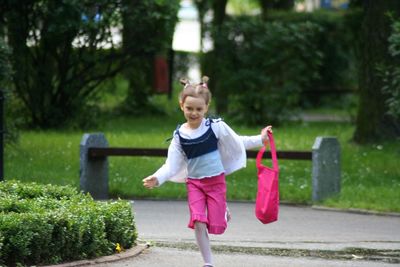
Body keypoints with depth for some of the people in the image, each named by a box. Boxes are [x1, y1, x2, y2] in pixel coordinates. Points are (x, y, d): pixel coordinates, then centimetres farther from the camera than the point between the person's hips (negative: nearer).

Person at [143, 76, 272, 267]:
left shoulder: (216, 127, -8)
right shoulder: (179, 135, -4)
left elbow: (237, 142, 5)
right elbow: (172, 164, -3)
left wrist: (260, 139, 0)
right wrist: (158, 178, -19)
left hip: (216, 181, -1)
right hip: (194, 183, 1)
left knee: (215, 226, -3)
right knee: (198, 223, -14)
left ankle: (222, 210, 34)